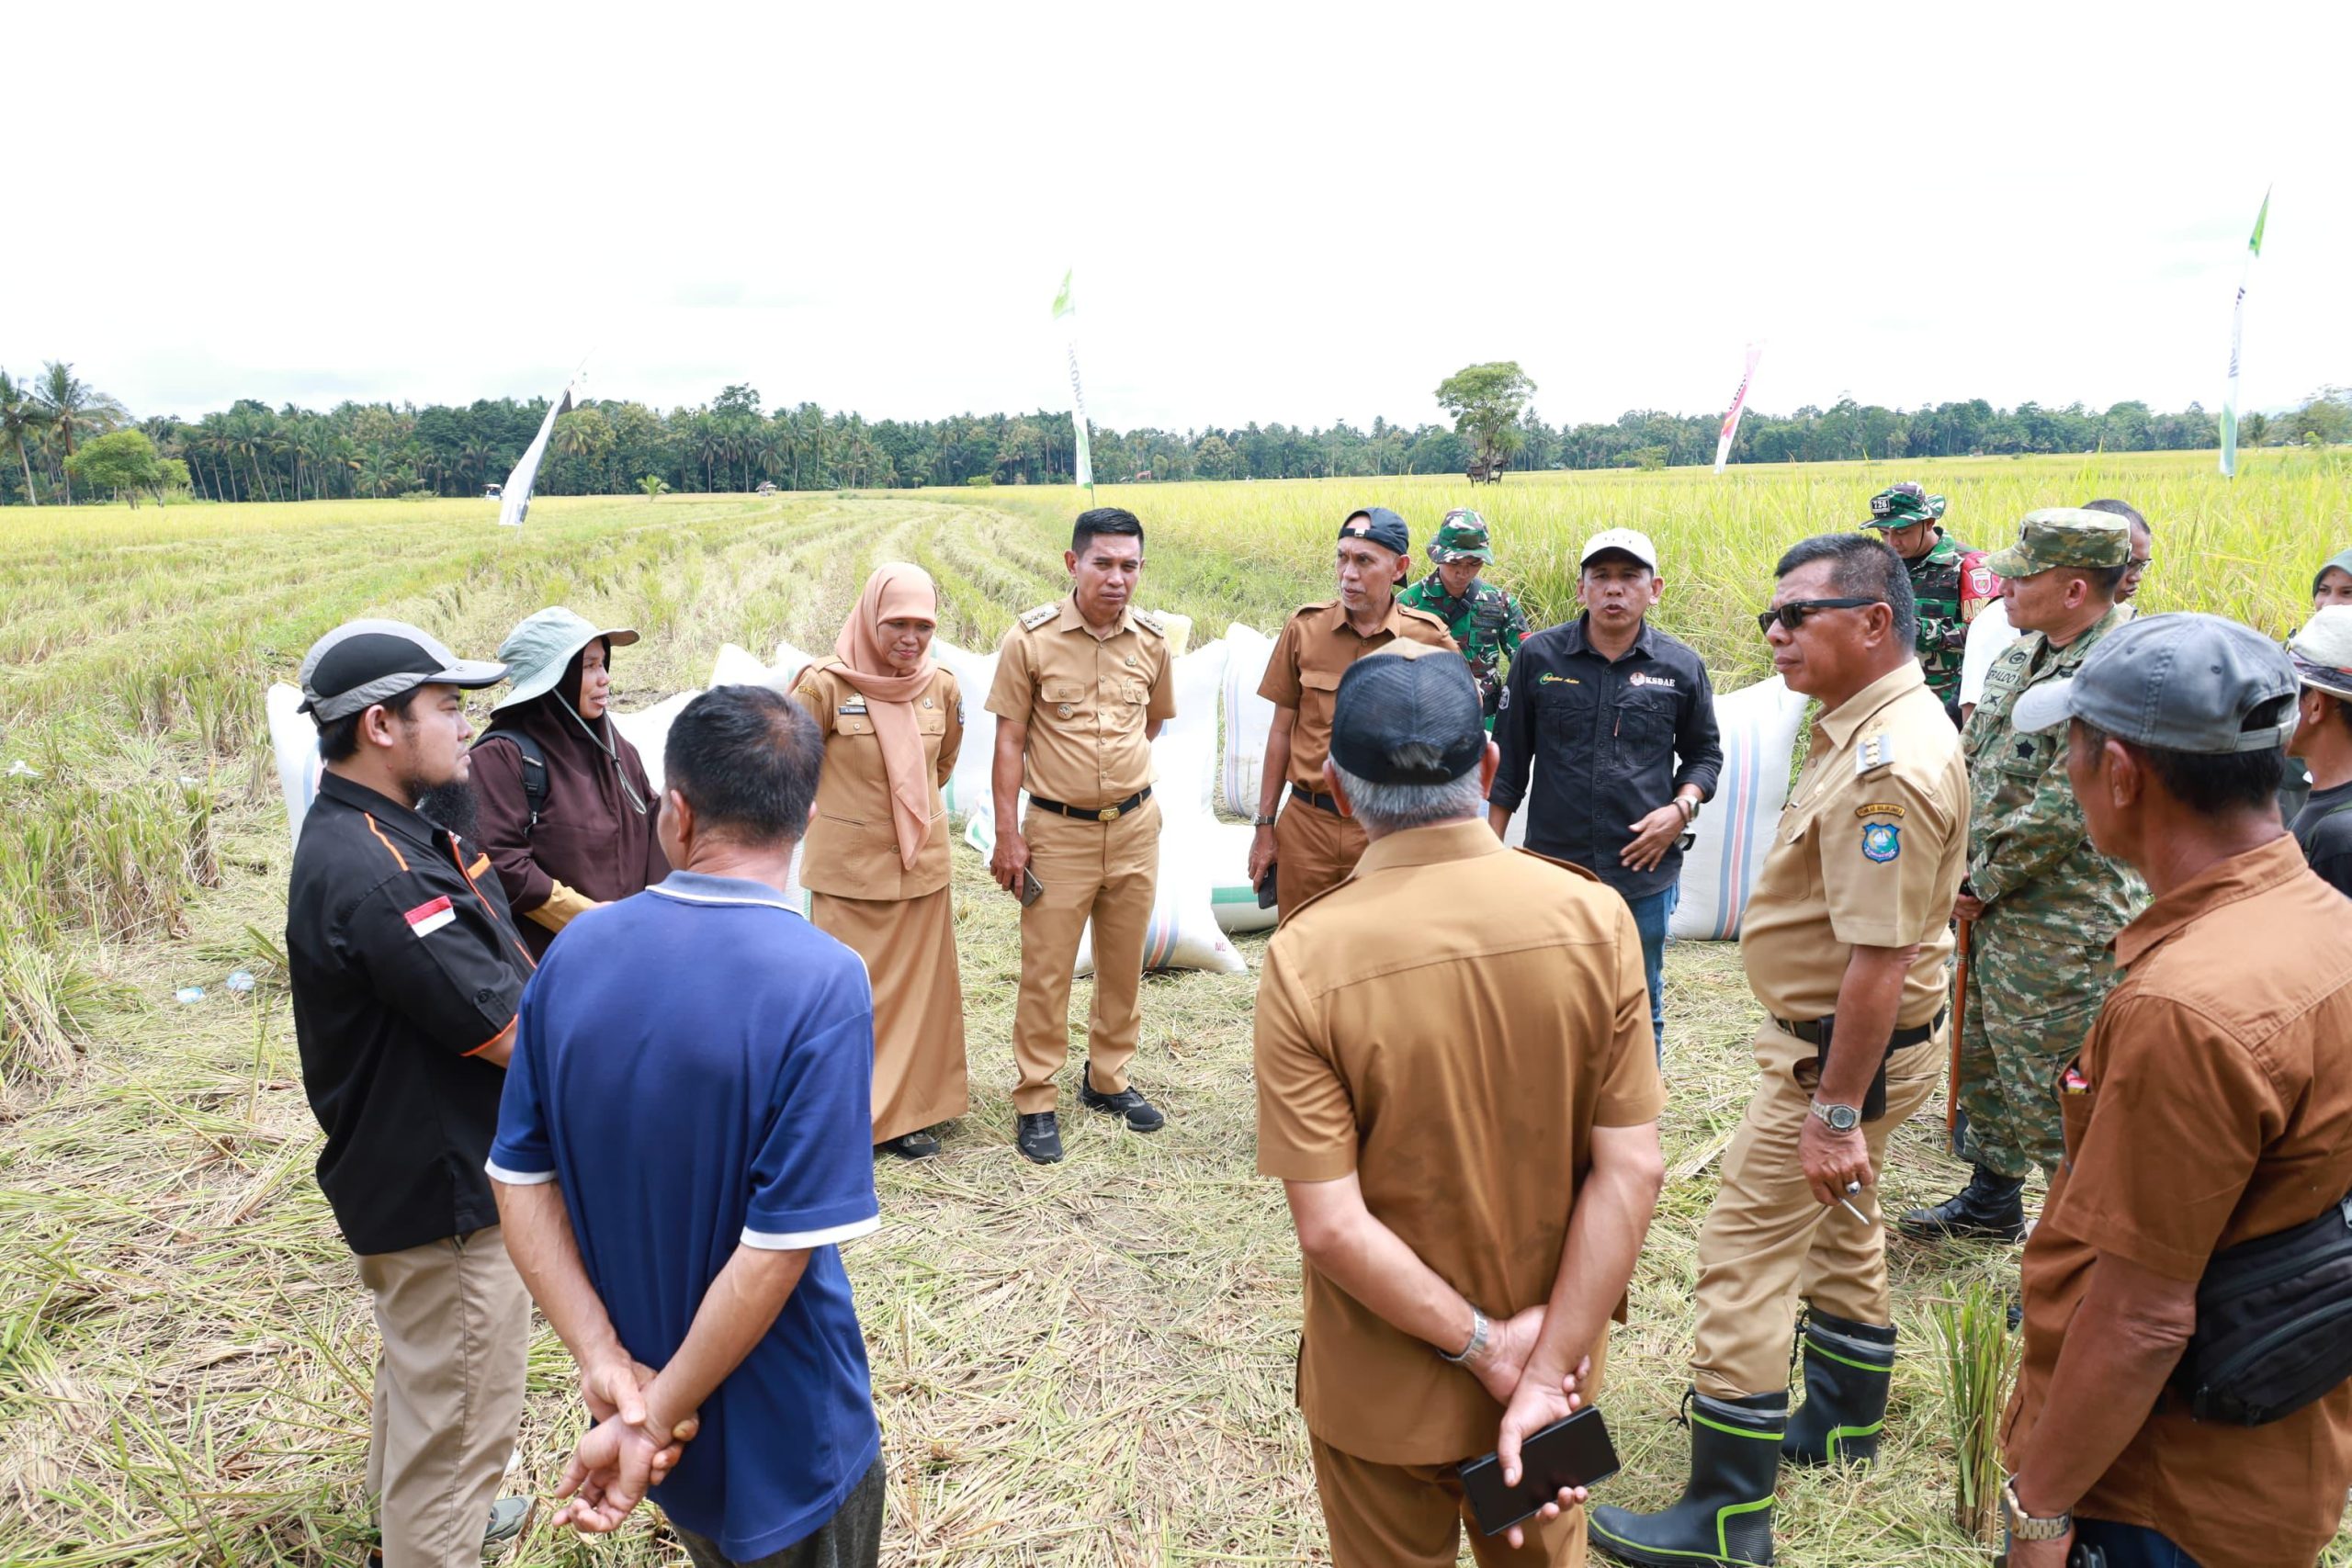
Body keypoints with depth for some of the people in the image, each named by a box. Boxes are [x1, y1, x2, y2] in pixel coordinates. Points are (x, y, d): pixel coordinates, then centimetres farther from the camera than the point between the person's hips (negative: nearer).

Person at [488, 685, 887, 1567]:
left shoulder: (578, 951, -10)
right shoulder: (821, 982, -26)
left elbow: (520, 1180, -6)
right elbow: (781, 1247, -27)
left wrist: (603, 1361, -10)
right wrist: (657, 1420, -16)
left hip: (638, 1388, 5)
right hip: (783, 1441, -5)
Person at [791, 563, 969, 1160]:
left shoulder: (942, 686, 0)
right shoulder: (826, 684, -13)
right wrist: (841, 806, 6)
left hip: (921, 864, 5)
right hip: (849, 867, -4)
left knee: (918, 987, 10)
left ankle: (904, 1110, 24)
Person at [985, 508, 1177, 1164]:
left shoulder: (1152, 640, 0)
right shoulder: (1030, 637, -9)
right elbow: (1010, 740, -6)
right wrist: (1007, 834, -9)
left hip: (1135, 825, 4)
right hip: (1058, 830, -3)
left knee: (1124, 963, 14)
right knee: (1046, 969, 2)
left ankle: (1108, 1078, 32)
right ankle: (1035, 1101, 15)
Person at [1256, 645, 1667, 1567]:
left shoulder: (1303, 960, -23)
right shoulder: (1594, 916, -16)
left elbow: (1331, 1226, -23)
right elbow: (1632, 1169, -15)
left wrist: (1484, 1344, -12)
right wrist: (1544, 1371, -11)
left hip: (1384, 1391, -2)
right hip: (1555, 1349, 3)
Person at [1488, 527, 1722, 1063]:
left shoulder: (1681, 667, 1)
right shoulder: (1539, 656, -1)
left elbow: (1704, 753, 14)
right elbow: (1509, 760, 6)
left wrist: (1680, 808, -6)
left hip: (1645, 869, 1)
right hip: (1554, 864, 0)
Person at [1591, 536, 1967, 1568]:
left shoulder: (1888, 765, -27)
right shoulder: (1873, 727, 7)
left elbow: (1880, 960, -29)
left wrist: (1834, 1113, -25)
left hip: (1840, 1053, -11)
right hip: (1844, 1042, 11)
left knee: (1745, 1257, -4)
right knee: (1838, 1231, 25)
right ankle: (1846, 1423, 46)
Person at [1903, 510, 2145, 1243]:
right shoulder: (2024, 653, 8)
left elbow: (2064, 809, -24)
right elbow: (1972, 759, 15)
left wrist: (1983, 883, -13)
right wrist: (1963, 870, 4)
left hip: (2061, 927, -9)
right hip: (1993, 911, 10)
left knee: (2049, 1095, -1)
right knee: (1983, 1059, 22)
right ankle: (1992, 1201, 41)